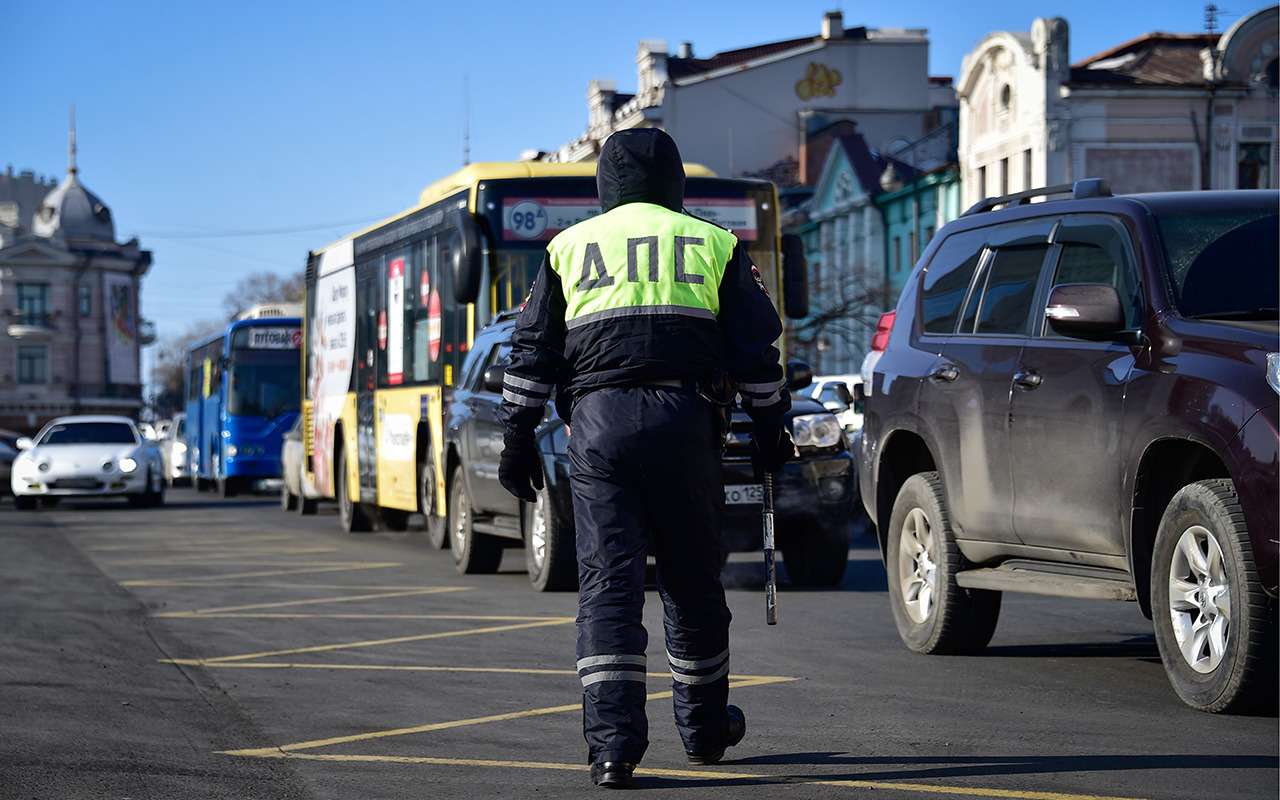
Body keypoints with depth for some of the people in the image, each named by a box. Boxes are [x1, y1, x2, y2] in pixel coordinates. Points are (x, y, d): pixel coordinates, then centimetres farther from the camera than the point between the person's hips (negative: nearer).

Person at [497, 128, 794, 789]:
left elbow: (532, 355, 11)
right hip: (685, 419, 0)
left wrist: (517, 439, 14)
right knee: (692, 580, 13)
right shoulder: (713, 244, 14)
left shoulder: (570, 247, 15)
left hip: (597, 420, 0)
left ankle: (613, 743, -14)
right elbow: (756, 351, 11)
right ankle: (704, 729, 25)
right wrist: (769, 430, 19)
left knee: (608, 583, -4)